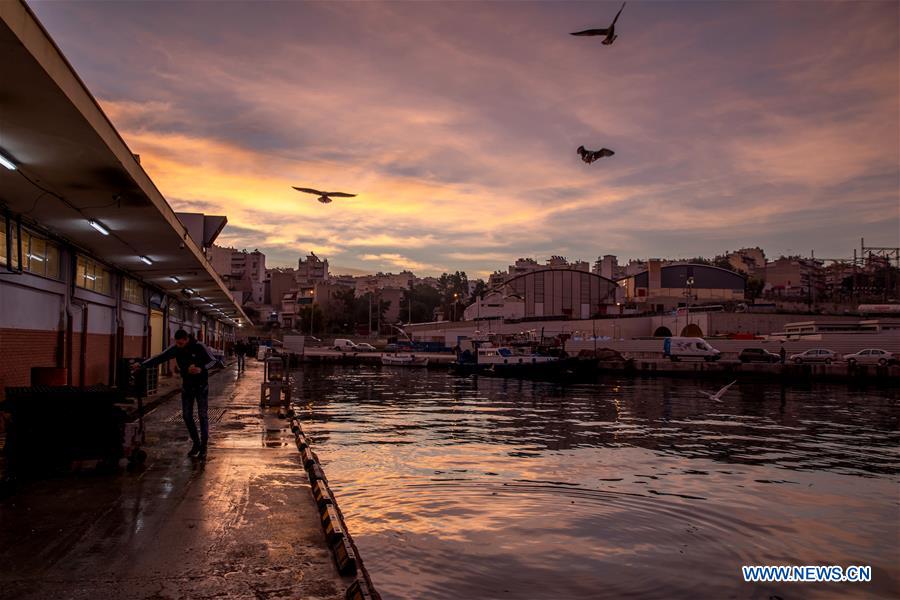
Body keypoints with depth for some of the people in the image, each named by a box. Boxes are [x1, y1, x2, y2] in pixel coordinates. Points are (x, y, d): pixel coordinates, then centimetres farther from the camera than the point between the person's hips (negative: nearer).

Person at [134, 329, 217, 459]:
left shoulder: (199, 347, -21)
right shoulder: (175, 348, -10)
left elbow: (213, 360, -13)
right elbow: (159, 358, -12)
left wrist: (201, 369, -30)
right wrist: (142, 365, -23)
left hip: (201, 385, -4)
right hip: (187, 385, 4)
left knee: (203, 415, -3)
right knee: (187, 415, 4)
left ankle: (203, 448, 5)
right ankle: (195, 443, 19)